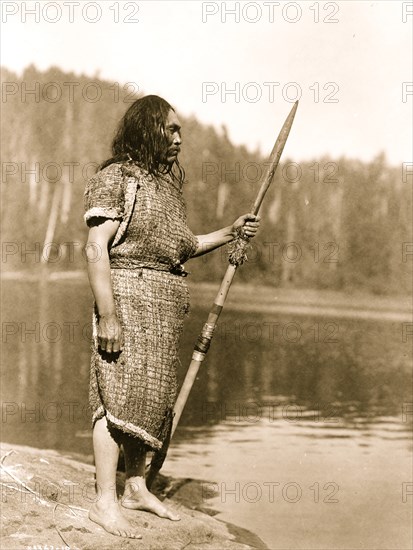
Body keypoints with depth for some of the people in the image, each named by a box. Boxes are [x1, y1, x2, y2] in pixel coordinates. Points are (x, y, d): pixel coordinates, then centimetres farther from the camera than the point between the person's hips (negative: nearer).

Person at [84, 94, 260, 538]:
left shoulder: (167, 184, 17)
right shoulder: (115, 178, -8)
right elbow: (96, 248, -15)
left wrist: (230, 232, 13)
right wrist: (108, 314, -21)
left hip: (165, 303, 8)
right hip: (128, 294, -8)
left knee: (152, 395, 11)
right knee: (119, 393, -9)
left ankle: (136, 488, 22)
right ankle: (105, 502, -3)